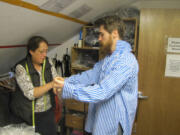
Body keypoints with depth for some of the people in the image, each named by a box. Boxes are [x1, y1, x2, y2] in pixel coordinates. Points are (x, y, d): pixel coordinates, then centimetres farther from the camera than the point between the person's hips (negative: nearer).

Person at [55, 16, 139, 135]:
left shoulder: (126, 61, -25)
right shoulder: (109, 57, 7)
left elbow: (103, 92, -30)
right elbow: (91, 75, 4)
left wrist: (67, 88, -27)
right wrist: (66, 81, -7)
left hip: (114, 123, -8)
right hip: (101, 116, 8)